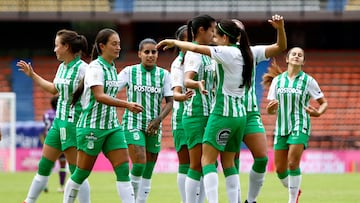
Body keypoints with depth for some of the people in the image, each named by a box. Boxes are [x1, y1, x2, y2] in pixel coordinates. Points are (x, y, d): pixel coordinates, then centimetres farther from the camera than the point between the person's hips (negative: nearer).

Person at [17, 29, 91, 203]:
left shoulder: (82, 68, -15)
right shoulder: (62, 67, 11)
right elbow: (54, 89, 29)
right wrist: (32, 75, 34)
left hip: (74, 123, -8)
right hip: (59, 121, 8)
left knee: (77, 172, -6)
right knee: (44, 166, 14)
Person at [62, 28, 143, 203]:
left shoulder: (112, 68, 12)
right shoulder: (95, 67, -12)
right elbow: (99, 96, -24)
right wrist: (126, 105, -32)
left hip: (112, 126, 7)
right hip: (92, 125, -7)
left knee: (123, 169, -5)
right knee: (82, 172, 1)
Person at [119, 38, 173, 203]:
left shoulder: (164, 75, 4)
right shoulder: (129, 71, -1)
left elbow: (169, 102, 3)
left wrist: (159, 119, -11)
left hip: (154, 126, 3)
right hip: (133, 123, -3)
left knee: (148, 172, 5)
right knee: (139, 163, -18)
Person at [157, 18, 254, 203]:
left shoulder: (228, 52, -12)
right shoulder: (242, 53, 10)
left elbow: (196, 48, -19)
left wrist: (173, 42, -5)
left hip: (223, 113, -8)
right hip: (239, 114, 8)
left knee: (207, 160, -8)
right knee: (228, 163, 12)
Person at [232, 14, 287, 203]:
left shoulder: (251, 52, 7)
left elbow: (280, 47, -3)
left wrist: (280, 28, -20)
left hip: (250, 112, 2)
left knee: (262, 157, -9)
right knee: (232, 162, -2)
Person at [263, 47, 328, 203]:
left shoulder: (308, 80, -1)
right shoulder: (277, 80, 7)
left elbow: (324, 103, 5)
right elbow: (270, 110, 9)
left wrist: (318, 112, -16)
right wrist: (271, 108, -15)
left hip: (300, 127, -4)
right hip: (281, 128, 4)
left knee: (293, 163, -19)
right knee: (280, 168, 4)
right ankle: (294, 190, 31)